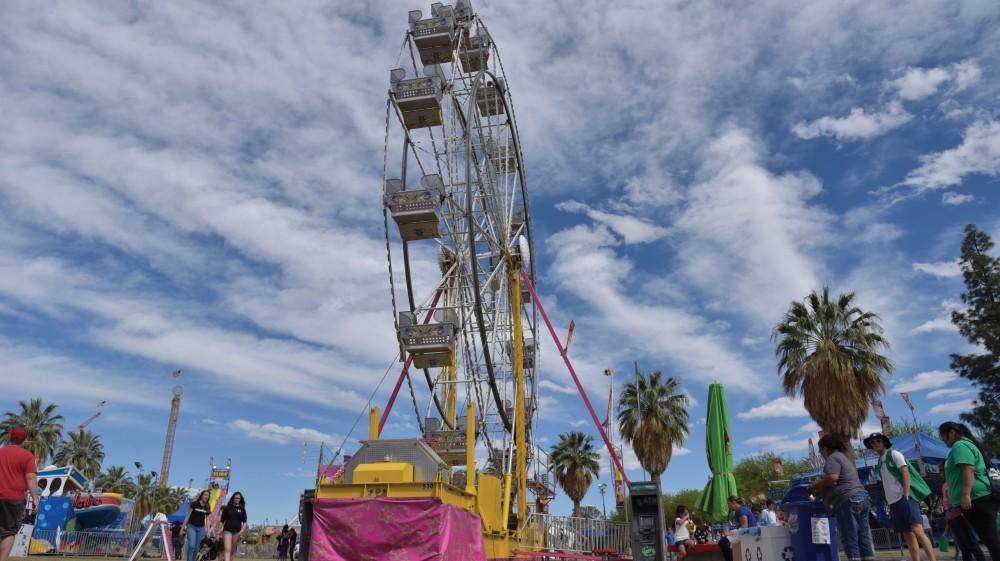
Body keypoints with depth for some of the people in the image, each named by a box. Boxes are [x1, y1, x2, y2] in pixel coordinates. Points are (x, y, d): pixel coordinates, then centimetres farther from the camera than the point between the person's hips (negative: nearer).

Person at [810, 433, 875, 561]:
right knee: (864, 540, 8)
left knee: (850, 541, -9)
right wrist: (820, 488, 25)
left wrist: (817, 484, -5)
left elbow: (832, 478, -20)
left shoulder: (833, 458, -5)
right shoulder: (844, 457, 26)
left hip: (848, 501, -10)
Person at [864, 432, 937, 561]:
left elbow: (906, 474, -10)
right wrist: (888, 501, 14)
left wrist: (906, 497, -17)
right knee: (908, 534, 5)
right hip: (893, 501, 8)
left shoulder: (894, 454, -1)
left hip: (904, 498, -8)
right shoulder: (880, 462, 19)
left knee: (917, 530, -18)